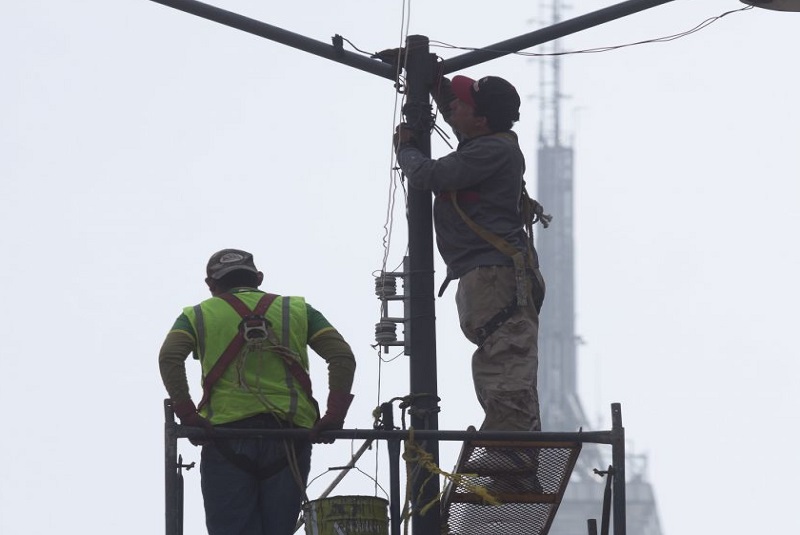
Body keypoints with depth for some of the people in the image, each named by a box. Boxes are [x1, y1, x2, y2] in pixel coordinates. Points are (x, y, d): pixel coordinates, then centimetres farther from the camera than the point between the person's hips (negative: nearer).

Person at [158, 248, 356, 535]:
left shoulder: (198, 315, 13)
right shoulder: (297, 310, 18)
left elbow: (170, 357, -6)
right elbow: (343, 356, 5)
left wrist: (187, 414, -7)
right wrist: (334, 417, 1)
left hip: (226, 433, -2)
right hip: (289, 441, 2)